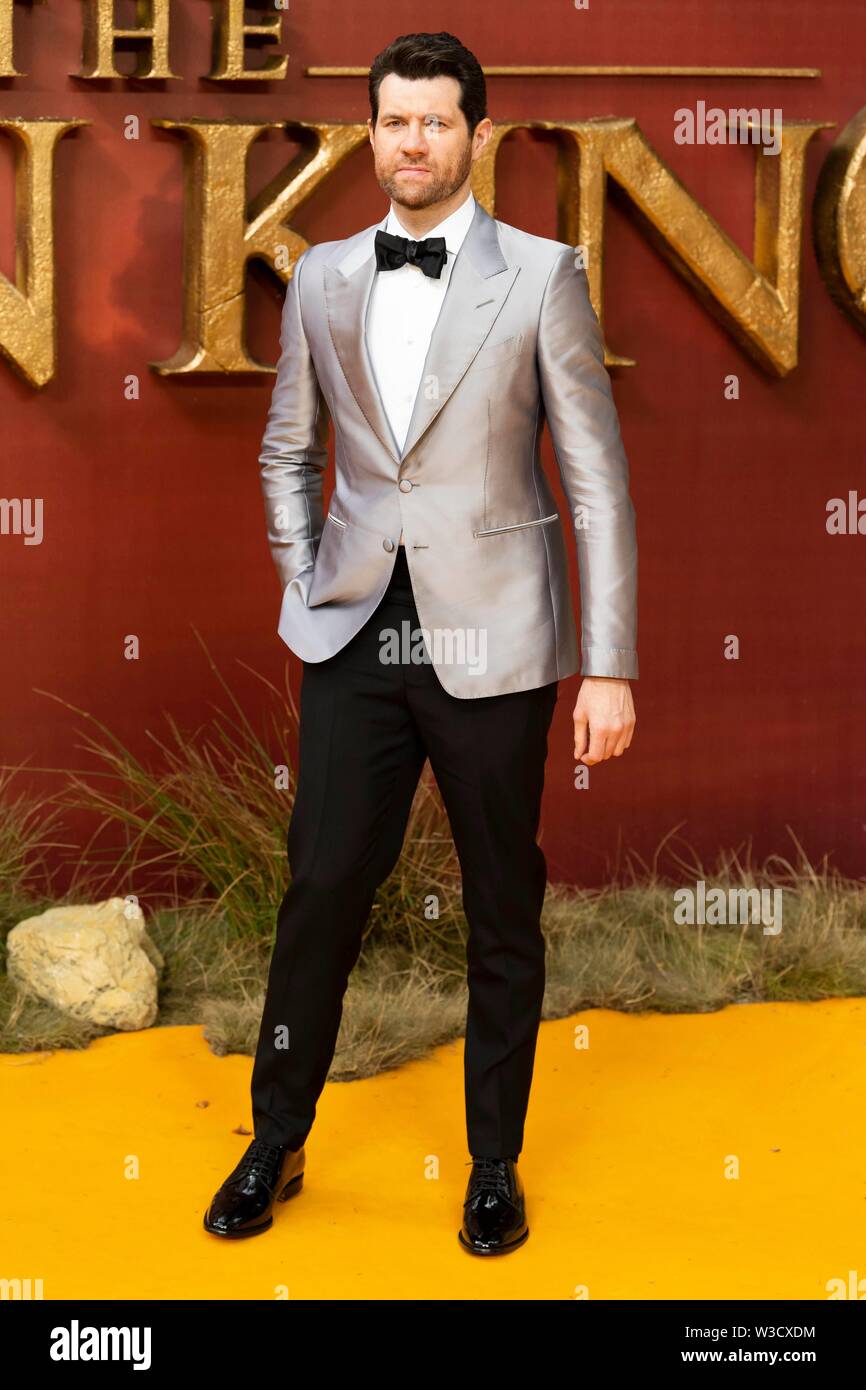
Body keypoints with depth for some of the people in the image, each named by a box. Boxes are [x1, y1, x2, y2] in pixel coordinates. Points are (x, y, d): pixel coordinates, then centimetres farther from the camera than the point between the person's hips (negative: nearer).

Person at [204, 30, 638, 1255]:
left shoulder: (541, 277, -2)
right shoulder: (322, 278, 8)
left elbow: (598, 479, -4)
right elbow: (287, 450, 19)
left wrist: (609, 668, -8)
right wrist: (303, 583, 7)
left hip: (491, 645, -2)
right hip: (356, 640, 2)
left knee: (503, 912, 9)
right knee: (320, 890, 7)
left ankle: (496, 1165, 26)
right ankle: (277, 1144, 27)